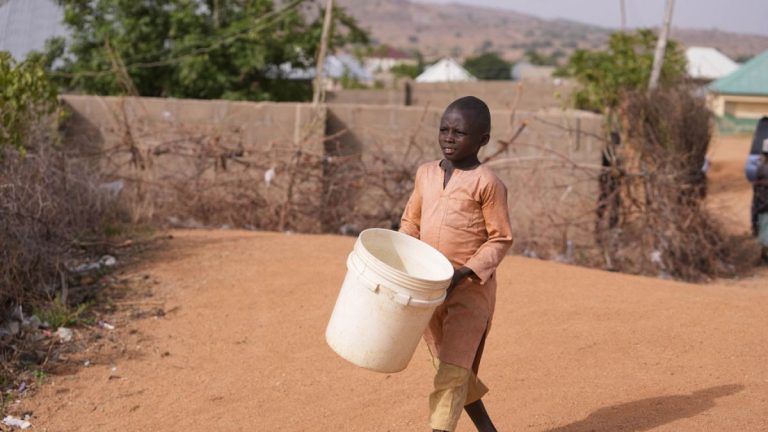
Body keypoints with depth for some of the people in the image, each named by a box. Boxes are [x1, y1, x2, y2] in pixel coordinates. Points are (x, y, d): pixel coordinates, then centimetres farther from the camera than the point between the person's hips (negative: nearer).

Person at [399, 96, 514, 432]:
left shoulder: (486, 183, -10)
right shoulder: (425, 174, 7)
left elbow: (501, 238, -8)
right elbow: (411, 222, 16)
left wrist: (465, 273, -18)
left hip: (470, 290, -7)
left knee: (453, 370, -10)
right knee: (447, 367, 16)